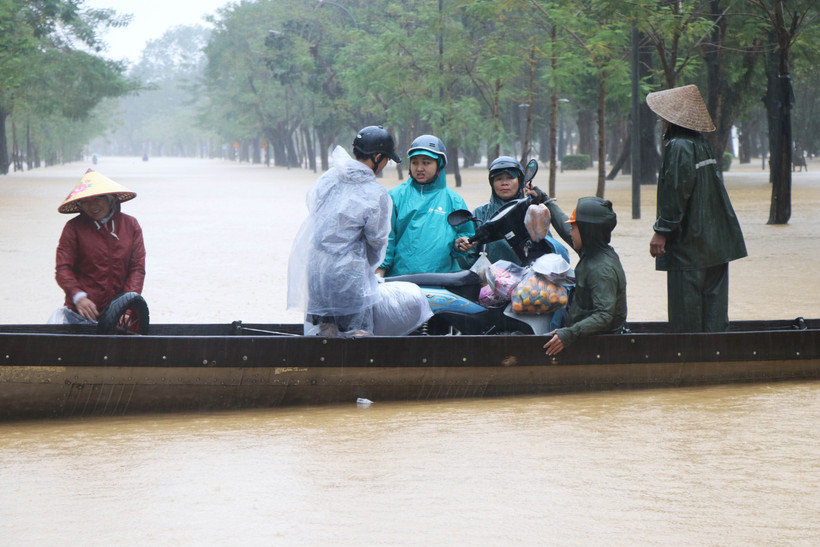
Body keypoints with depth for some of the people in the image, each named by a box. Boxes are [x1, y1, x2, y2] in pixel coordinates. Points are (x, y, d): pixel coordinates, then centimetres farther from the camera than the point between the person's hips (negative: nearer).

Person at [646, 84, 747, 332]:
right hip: (715, 242, 9)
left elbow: (676, 192, -19)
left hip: (688, 242, -9)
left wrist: (662, 231, -15)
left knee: (685, 306, -3)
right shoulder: (702, 144, 13)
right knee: (712, 300, 8)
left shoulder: (678, 147, -15)